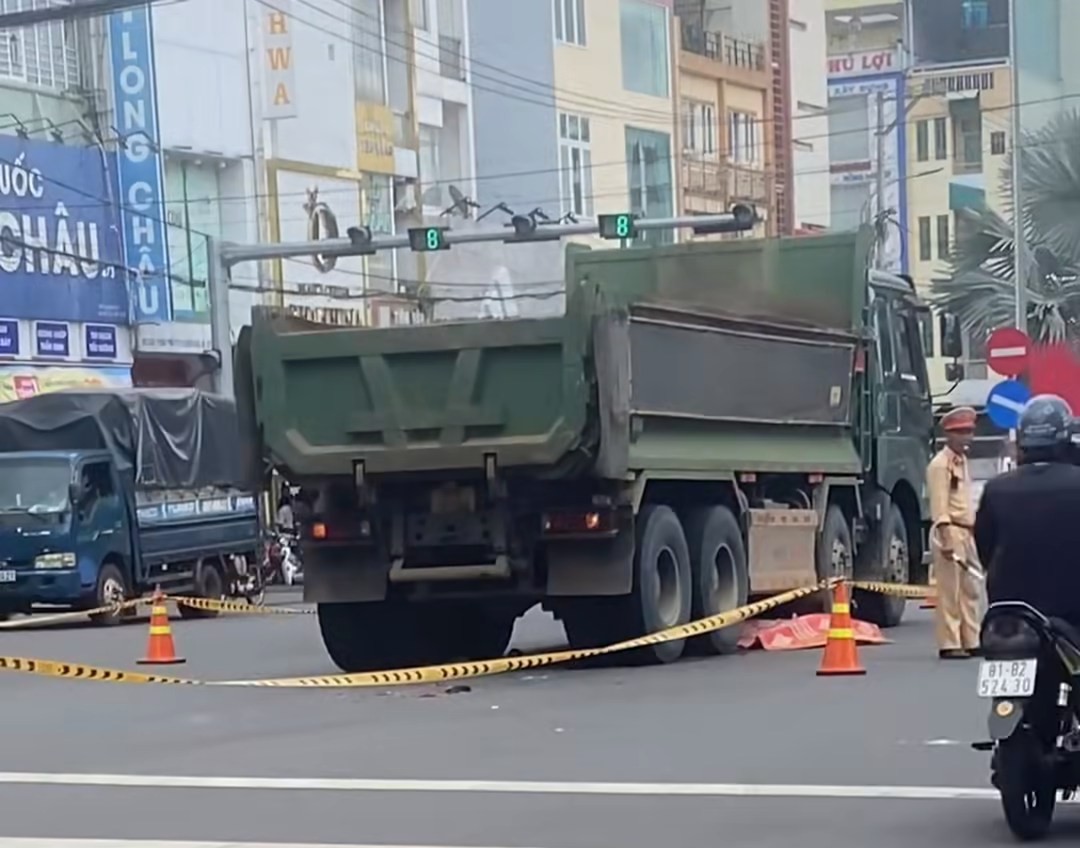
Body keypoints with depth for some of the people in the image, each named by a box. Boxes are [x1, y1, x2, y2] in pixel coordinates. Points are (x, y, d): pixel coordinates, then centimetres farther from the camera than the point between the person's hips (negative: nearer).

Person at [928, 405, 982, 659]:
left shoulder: (962, 460, 16)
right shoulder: (940, 464, -12)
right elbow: (939, 507, -18)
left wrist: (972, 529, 19)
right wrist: (946, 540, -24)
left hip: (966, 533, 9)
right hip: (949, 533, -9)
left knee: (971, 590, 11)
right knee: (949, 590, -6)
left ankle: (971, 641, 17)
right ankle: (949, 644, -4)